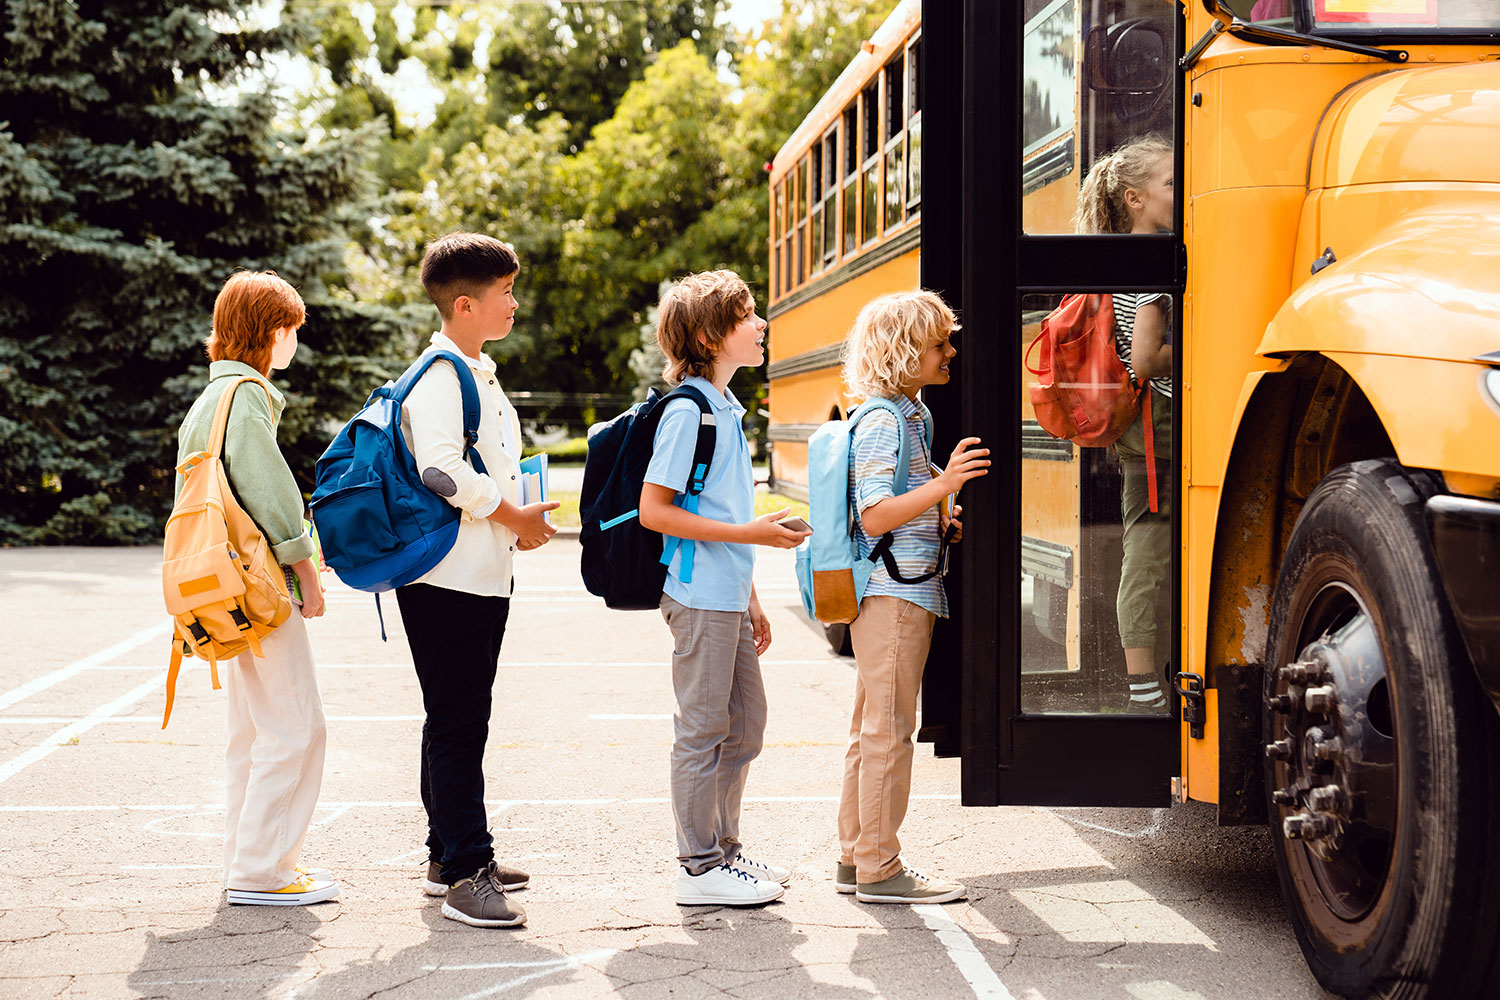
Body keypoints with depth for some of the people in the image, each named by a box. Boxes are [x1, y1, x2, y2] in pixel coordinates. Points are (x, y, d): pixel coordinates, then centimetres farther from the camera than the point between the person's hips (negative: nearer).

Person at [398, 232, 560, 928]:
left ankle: (450, 856, 24)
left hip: (482, 577, 10)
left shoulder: (478, 374, 18)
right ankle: (466, 875, -5)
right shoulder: (441, 377, -13)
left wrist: (521, 519, 10)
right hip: (448, 581, -10)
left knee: (459, 724, 15)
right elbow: (441, 469, -25)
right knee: (457, 727, -7)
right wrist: (515, 518, -15)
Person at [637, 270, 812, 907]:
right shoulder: (686, 411, -14)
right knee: (702, 730, -1)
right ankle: (700, 867, 8)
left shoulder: (727, 409, 14)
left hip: (729, 599, 9)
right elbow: (654, 511, -17)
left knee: (745, 725, 15)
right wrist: (748, 533, -18)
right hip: (699, 597, -9)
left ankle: (723, 849, 27)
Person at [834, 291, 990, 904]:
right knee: (888, 730, -5)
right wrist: (944, 484, -28)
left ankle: (854, 859, 22)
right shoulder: (882, 421, -14)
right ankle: (879, 870, 1)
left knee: (873, 729, 14)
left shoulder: (911, 415, 16)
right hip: (893, 595, -10)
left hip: (903, 593, 10)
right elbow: (873, 518, -21)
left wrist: (946, 520, 10)